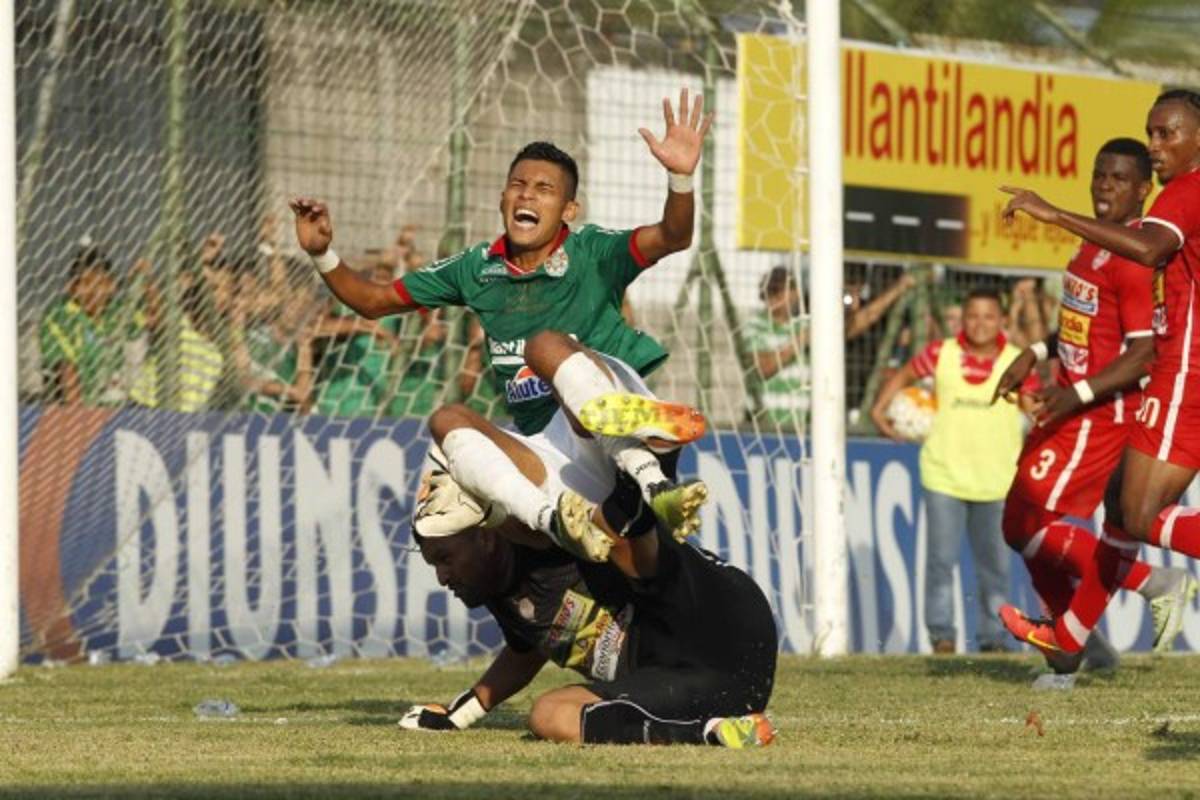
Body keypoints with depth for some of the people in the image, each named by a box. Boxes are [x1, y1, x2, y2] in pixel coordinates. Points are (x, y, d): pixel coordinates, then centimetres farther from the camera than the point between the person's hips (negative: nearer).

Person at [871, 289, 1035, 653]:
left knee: (995, 562, 7)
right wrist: (880, 409, 4)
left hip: (997, 481, 1)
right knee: (941, 557, -3)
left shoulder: (1017, 362, -1)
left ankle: (993, 636, 15)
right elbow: (903, 376, 13)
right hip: (945, 473, -1)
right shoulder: (941, 354, -1)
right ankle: (941, 633, 5)